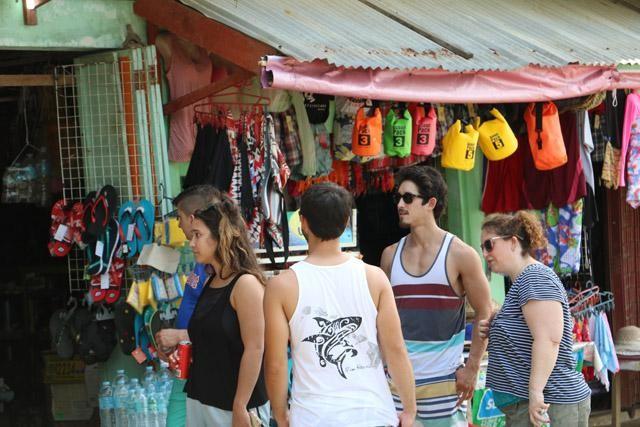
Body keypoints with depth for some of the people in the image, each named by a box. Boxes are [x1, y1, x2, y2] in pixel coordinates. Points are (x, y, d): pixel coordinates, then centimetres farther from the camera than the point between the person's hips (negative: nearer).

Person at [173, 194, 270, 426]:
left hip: (233, 405, -7)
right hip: (199, 399, 7)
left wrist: (240, 407, -20)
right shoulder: (209, 283, 9)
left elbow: (254, 349, -18)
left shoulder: (246, 284, -14)